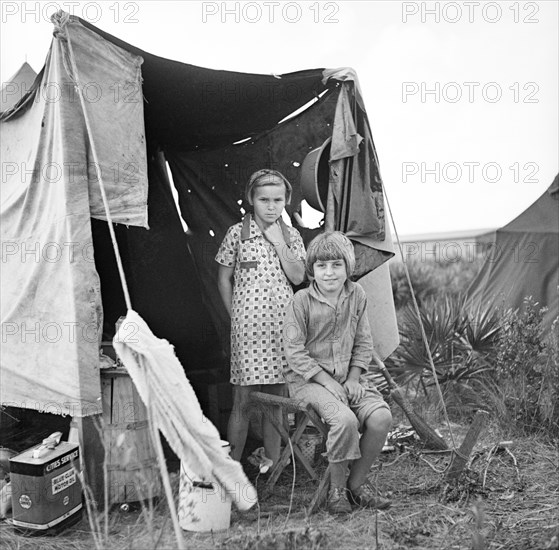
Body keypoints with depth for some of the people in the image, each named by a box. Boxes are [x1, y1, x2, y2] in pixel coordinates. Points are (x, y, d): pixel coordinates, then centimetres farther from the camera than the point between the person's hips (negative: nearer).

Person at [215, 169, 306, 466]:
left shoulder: (291, 235, 9)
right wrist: (235, 316, 3)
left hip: (282, 324, 3)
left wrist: (279, 243, -7)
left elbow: (298, 277, -1)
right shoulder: (237, 233, 0)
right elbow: (224, 279, 6)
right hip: (248, 325, -3)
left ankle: (272, 461, 22)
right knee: (243, 400, -2)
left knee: (276, 398, 10)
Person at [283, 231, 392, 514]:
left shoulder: (357, 295, 4)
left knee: (381, 417, -19)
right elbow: (295, 352, -12)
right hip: (308, 379, -5)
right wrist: (329, 383, -16)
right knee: (345, 419, -30)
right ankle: (337, 488, -5)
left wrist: (353, 379, -4)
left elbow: (363, 342, 9)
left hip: (347, 376, 5)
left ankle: (357, 482, 2)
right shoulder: (302, 301, -10)